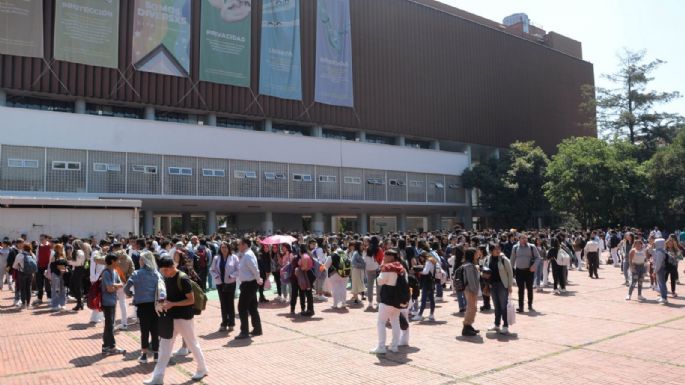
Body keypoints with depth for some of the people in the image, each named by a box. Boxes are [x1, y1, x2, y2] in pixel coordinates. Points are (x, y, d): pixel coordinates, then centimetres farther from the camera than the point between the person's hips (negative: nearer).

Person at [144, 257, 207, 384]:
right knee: (164, 346, 8)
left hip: (183, 317, -7)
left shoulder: (182, 279, -20)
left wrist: (172, 304, -24)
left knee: (192, 344, 8)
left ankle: (202, 369, 26)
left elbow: (191, 300, -19)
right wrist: (164, 302, -2)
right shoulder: (167, 278, 4)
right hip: (171, 317, 7)